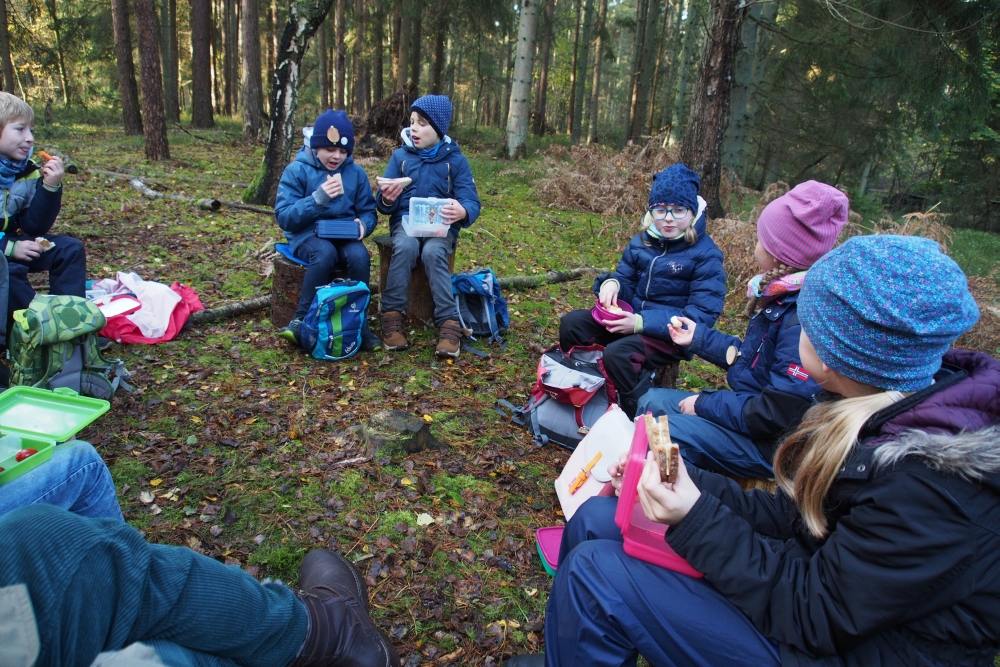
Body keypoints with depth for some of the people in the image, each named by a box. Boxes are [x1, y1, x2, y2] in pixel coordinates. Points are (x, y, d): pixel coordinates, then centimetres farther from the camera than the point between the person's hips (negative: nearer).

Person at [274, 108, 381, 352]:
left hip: (344, 235, 3)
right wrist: (319, 198, -23)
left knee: (360, 255, -31)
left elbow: (368, 212, 10)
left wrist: (363, 225, -15)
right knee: (325, 252, -36)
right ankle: (303, 320, -24)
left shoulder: (356, 173, 6)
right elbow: (284, 217, -10)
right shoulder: (296, 170, -3)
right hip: (307, 234, -2)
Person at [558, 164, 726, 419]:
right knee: (571, 323, -11)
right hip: (632, 315, 6)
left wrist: (642, 322, -27)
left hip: (670, 332, -6)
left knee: (618, 353, -32)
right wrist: (611, 284, -15)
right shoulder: (643, 240, 5)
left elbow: (702, 314, -18)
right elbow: (626, 278, 13)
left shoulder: (706, 254, -13)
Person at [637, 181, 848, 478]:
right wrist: (699, 338, 19)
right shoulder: (782, 299, 3)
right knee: (652, 401, 10)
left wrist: (705, 404, -17)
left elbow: (779, 413, -28)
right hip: (750, 412, 10)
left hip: (771, 444, -10)